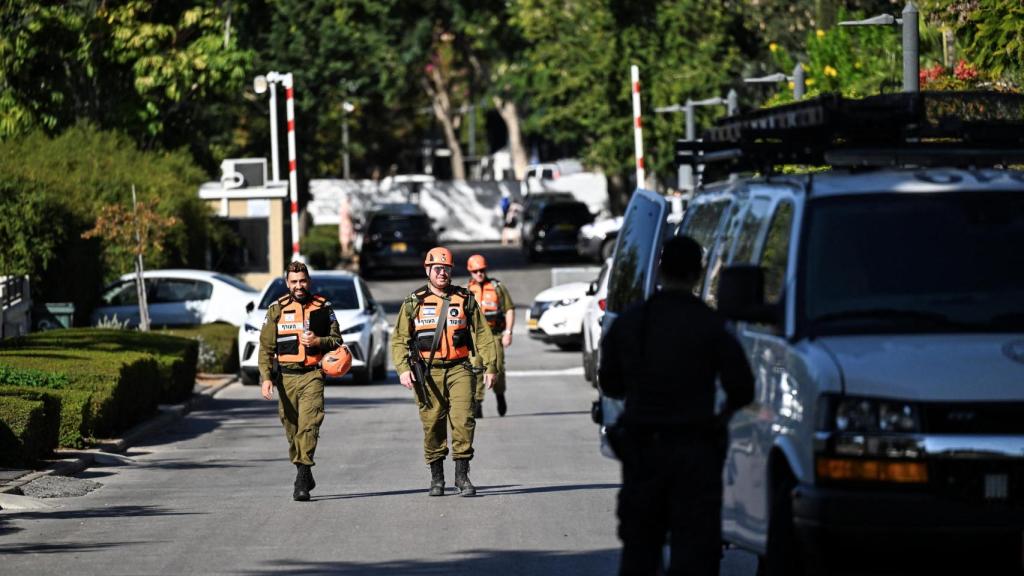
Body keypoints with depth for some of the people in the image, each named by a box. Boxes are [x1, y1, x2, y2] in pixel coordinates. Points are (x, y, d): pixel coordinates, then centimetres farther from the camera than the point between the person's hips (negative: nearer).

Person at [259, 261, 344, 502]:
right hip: (286, 377, 2)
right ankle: (304, 474, 25)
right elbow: (266, 347, 5)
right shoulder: (276, 310, 6)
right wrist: (266, 378, -7)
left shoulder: (323, 307, 6)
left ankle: (301, 482, -21)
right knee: (291, 427, 7)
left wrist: (318, 341, -10)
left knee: (309, 425, -16)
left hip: (312, 375, -2)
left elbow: (337, 340, 12)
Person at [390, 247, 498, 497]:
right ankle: (436, 477, 12)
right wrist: (403, 368, -7)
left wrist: (490, 366, 2)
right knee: (432, 424, 0)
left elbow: (482, 335, 10)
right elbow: (399, 339, 6)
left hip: (459, 369, 0)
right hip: (428, 372, 0)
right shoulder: (414, 303, 7)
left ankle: (462, 475, -6)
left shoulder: (465, 300, 9)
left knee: (463, 419, -11)